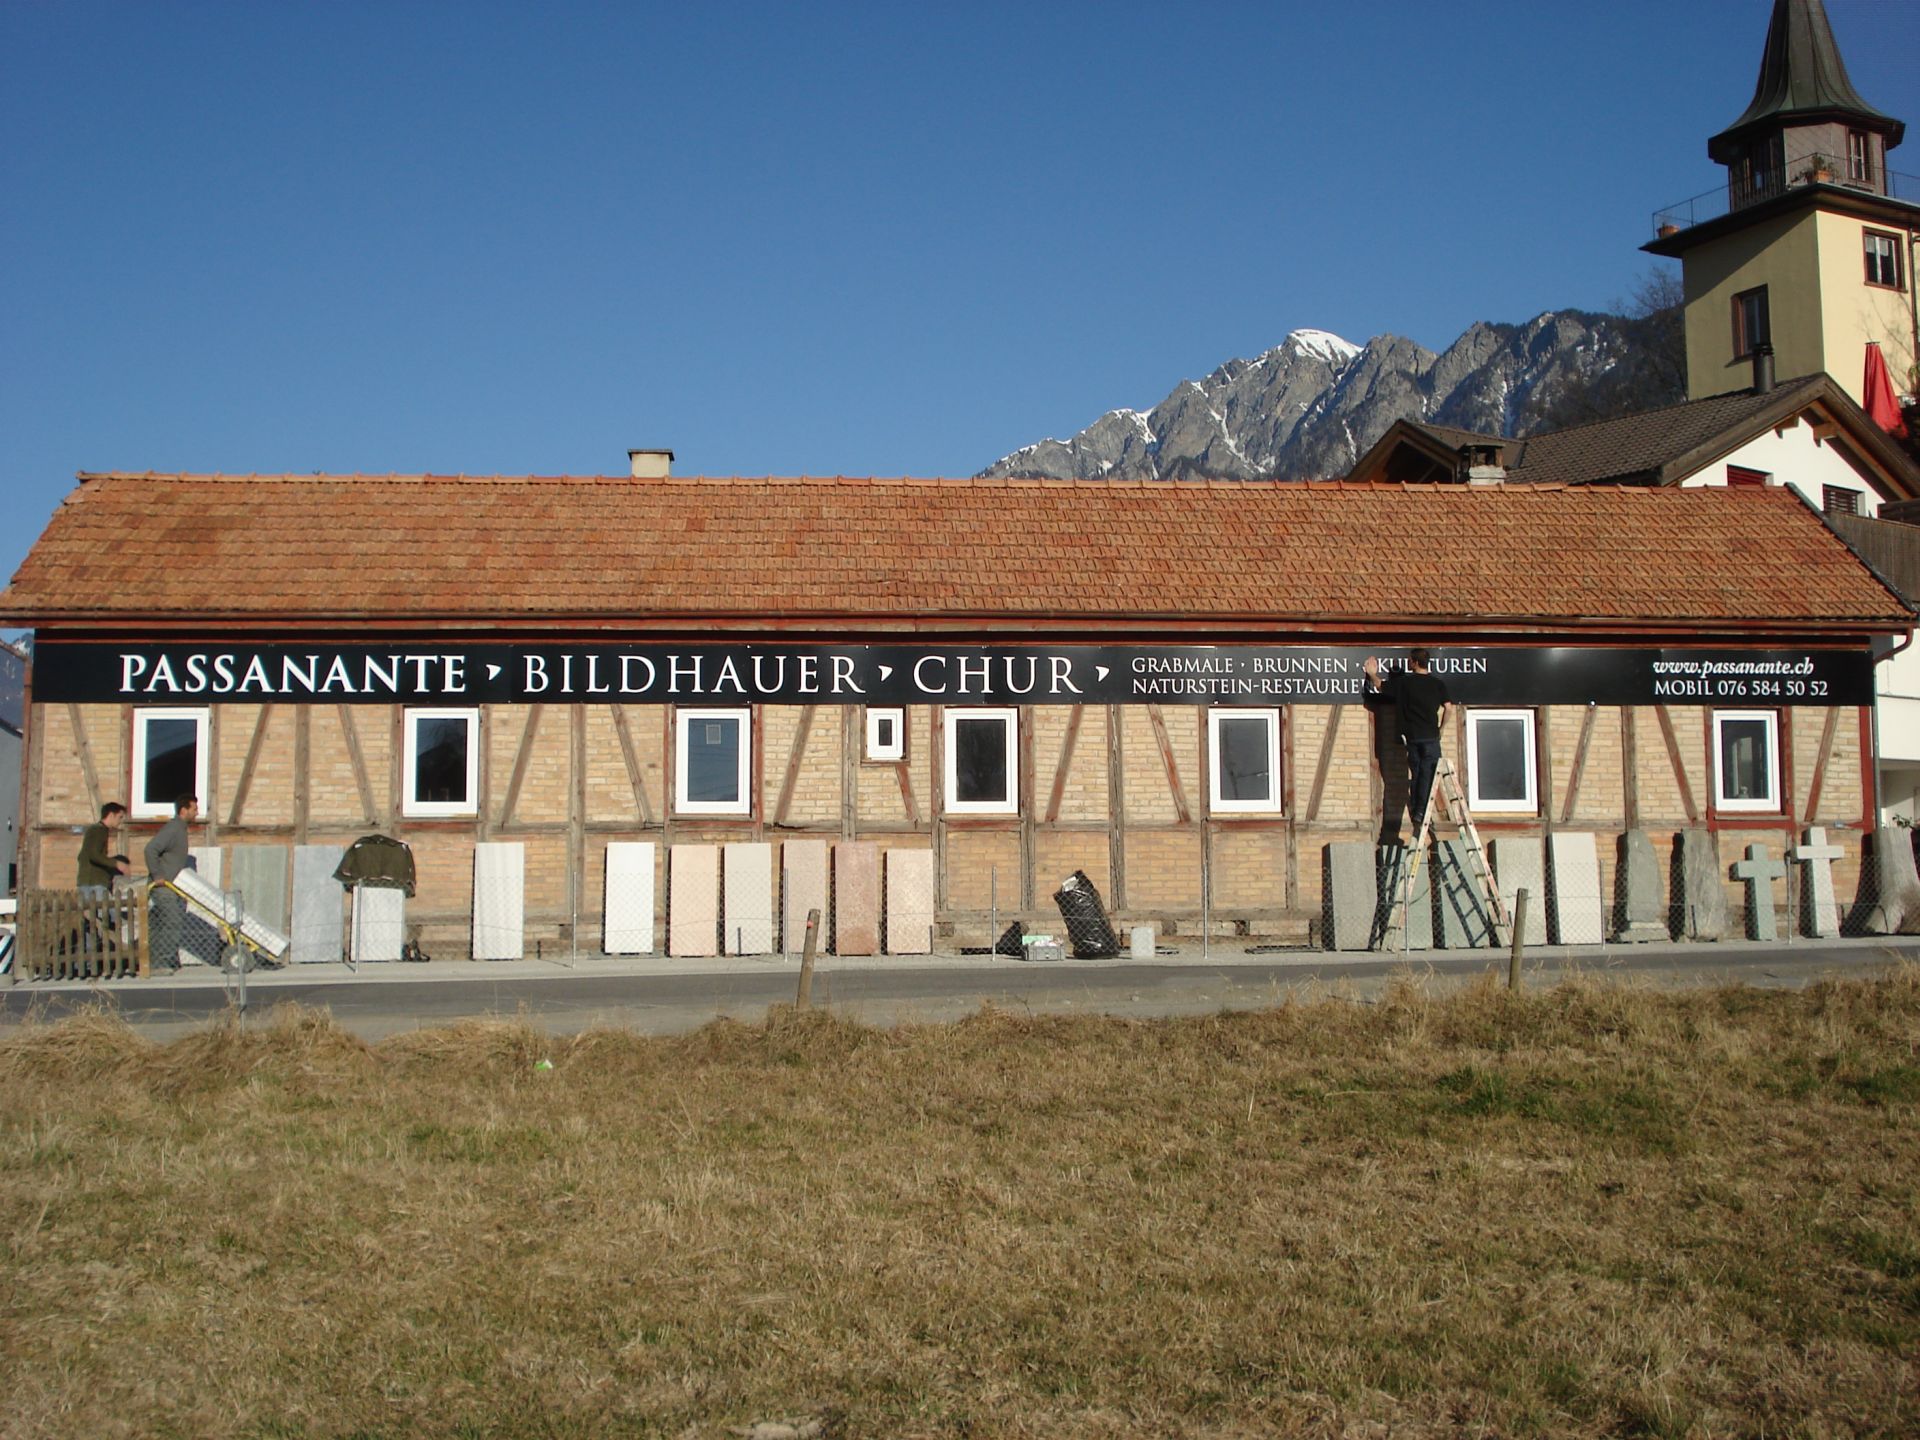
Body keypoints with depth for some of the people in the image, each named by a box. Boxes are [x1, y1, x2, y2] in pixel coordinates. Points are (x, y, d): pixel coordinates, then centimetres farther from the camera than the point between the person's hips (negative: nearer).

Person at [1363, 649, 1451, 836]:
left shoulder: (1404, 682, 1)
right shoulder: (1438, 683, 2)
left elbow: (1380, 686, 11)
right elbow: (1448, 707, -5)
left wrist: (1372, 674, 28)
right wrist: (1441, 728, 7)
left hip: (1411, 736, 1)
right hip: (1430, 736, -1)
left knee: (1414, 777, 10)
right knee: (1427, 777, -2)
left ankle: (1415, 816, 13)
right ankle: (1420, 815, -10)